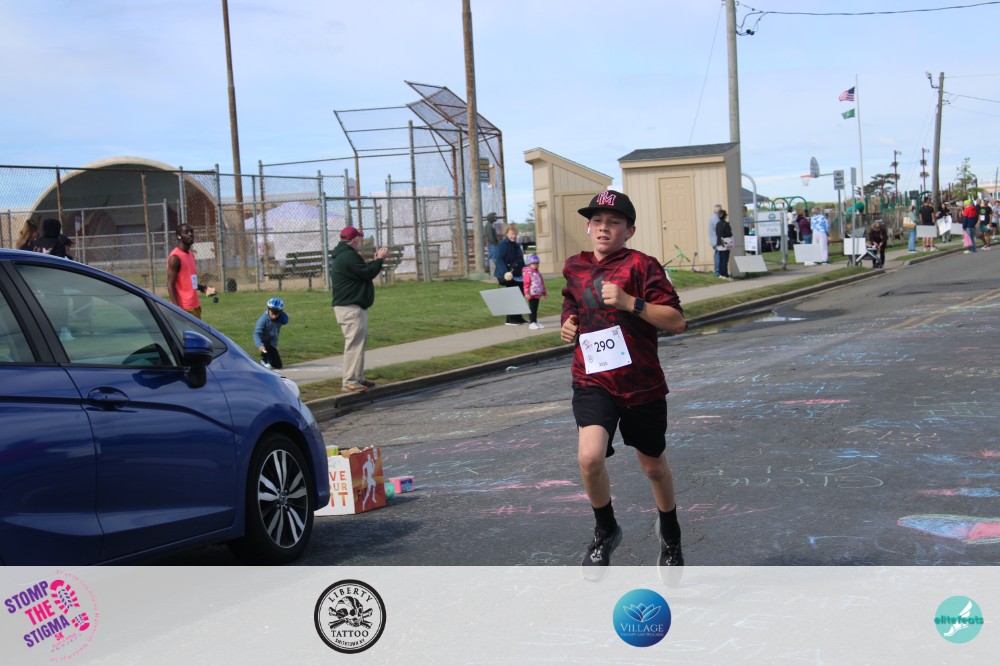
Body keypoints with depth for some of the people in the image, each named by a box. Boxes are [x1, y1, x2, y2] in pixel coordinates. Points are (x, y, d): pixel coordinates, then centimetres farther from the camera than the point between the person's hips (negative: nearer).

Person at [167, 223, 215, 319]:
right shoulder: (175, 257, -13)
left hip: (195, 306, 9)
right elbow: (170, 285, -17)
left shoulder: (191, 254, 14)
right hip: (184, 308, -9)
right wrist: (177, 308, -24)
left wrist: (204, 288, 11)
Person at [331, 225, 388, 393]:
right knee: (354, 343, -13)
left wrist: (375, 260, 19)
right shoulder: (348, 256, -17)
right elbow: (367, 273, -18)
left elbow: (363, 271, 24)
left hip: (354, 307, 11)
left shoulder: (342, 256, 18)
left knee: (359, 342, 16)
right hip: (351, 308, -11)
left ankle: (357, 378, 20)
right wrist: (380, 259, -5)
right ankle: (349, 382, -14)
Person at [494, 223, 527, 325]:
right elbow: (499, 260, -22)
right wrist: (505, 272, -34)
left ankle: (518, 318, 16)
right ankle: (510, 319, -1)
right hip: (508, 276, -8)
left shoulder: (517, 246, 17)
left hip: (518, 276, 8)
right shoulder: (503, 245, -11)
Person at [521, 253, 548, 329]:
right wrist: (527, 293, -22)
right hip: (532, 295, -8)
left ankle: (535, 322, 18)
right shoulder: (527, 273, -11)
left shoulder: (537, 273, 15)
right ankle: (532, 323, -3)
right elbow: (526, 284, -16)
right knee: (532, 309, -5)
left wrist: (544, 292, 25)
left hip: (537, 295, 8)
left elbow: (542, 283, 23)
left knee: (535, 309, 13)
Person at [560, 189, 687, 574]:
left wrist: (629, 302, -24)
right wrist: (568, 328, 4)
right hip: (592, 381, 2)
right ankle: (605, 532, 5)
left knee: (653, 466, 14)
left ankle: (670, 537, 43)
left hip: (642, 382, -2)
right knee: (590, 457, -23)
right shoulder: (575, 268, 8)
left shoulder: (641, 266, -9)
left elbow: (676, 321, -14)